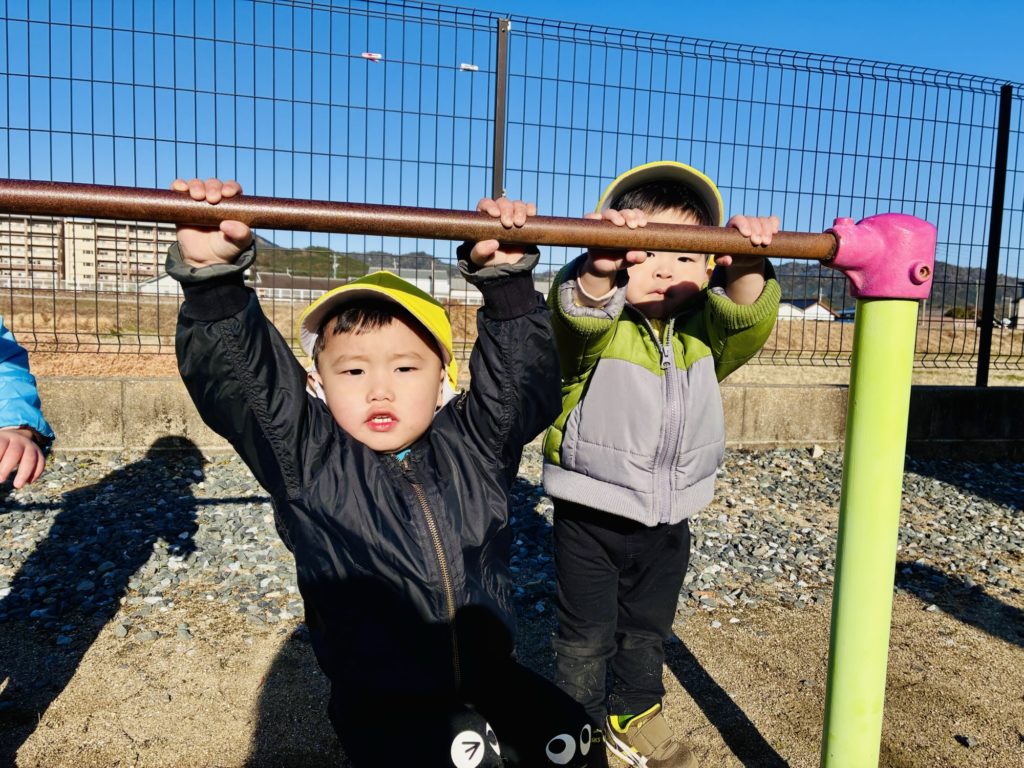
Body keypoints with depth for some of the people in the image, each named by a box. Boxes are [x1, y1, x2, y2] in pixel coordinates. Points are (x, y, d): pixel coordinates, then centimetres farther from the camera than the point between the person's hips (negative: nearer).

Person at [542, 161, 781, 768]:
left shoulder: (705, 328, 0)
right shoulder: (595, 323, -14)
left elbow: (748, 315, -18)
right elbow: (579, 309, -36)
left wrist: (745, 267, -40)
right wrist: (599, 266, -58)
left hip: (669, 517, 4)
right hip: (590, 516, -4)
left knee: (649, 631, 22)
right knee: (586, 636, 11)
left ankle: (633, 716, 46)